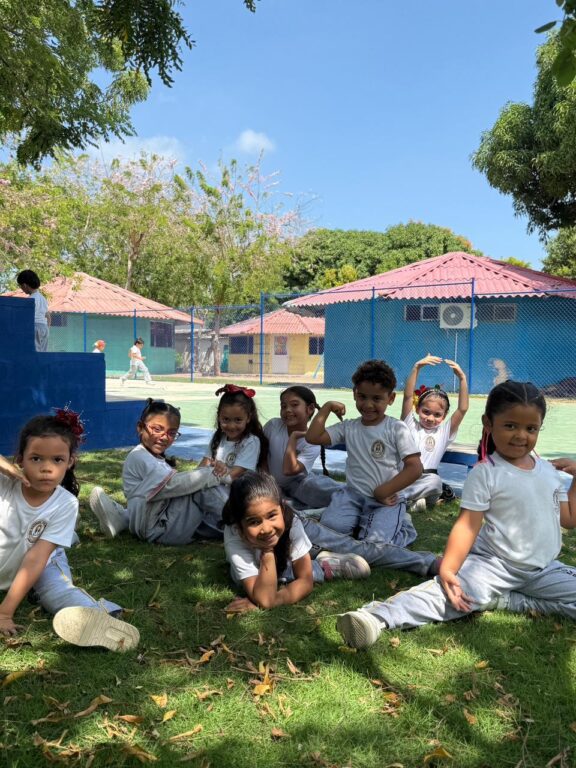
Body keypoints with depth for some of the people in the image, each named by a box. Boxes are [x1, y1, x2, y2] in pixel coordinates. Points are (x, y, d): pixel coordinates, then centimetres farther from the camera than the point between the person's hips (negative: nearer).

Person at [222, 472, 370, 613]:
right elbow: (264, 599, -45)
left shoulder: (291, 522, -37)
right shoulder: (234, 537, -42)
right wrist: (267, 551, -49)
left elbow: (306, 582, -31)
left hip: (284, 560, -1)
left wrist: (272, 600, -44)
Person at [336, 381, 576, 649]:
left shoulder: (548, 470, 6)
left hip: (545, 568, 6)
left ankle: (502, 599, -14)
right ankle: (377, 616, -42)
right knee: (453, 592, -31)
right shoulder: (485, 473, -11)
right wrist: (447, 568, -31)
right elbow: (468, 525, -18)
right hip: (495, 564, -6)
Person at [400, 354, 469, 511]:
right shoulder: (410, 424, 12)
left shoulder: (445, 431, 14)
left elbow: (462, 409, 2)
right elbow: (408, 396, -1)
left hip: (426, 479, -1)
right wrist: (416, 368, -12)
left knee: (435, 481, -23)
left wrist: (462, 378, -7)